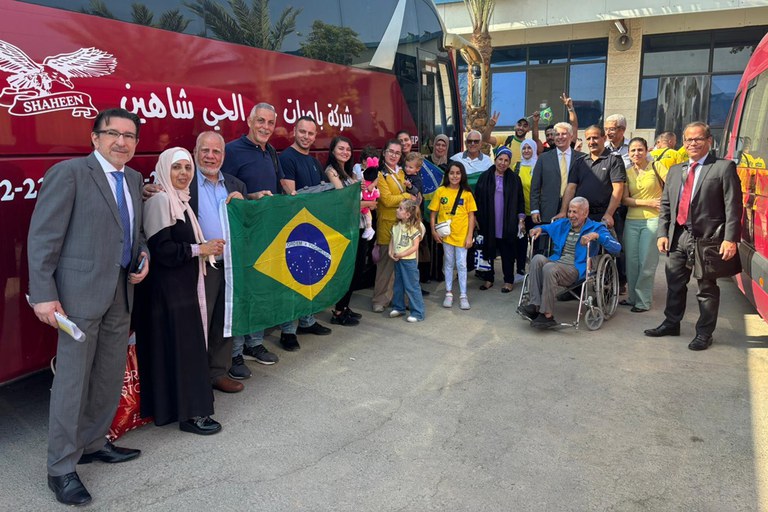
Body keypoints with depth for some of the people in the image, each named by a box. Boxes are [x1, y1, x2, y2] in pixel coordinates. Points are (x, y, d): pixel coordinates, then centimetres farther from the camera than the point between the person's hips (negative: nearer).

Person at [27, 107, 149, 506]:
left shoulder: (134, 179, 13)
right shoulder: (68, 173, -9)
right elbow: (42, 237, -11)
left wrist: (143, 255, 3)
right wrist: (44, 295, -16)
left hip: (121, 293, 7)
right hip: (81, 292, -7)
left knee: (111, 376, 14)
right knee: (73, 379, 1)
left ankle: (92, 443, 33)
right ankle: (61, 468, 14)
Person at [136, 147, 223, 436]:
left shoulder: (181, 200, 13)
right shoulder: (160, 201, -14)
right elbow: (162, 250, -21)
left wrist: (207, 249, 5)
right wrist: (199, 249, -14)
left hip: (184, 285, 9)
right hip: (168, 289, -9)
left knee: (187, 344, 13)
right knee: (179, 345, -4)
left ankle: (185, 406, 24)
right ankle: (189, 412, 5)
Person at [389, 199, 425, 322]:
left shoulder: (414, 228, -14)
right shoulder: (396, 226, 6)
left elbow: (415, 246, -16)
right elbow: (392, 240, 13)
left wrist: (401, 255, -18)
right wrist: (391, 252, -4)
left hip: (409, 260, -7)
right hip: (397, 260, 7)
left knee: (411, 287, -3)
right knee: (398, 285, 16)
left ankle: (418, 313, 4)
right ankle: (398, 307, 30)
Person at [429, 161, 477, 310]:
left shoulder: (467, 193, -3)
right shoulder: (440, 191, -2)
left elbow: (471, 216, -1)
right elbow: (433, 213, 2)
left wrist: (470, 236, -6)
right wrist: (433, 231, -7)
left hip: (461, 235, -1)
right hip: (445, 234, 1)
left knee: (461, 264, 4)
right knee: (448, 263, 12)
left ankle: (463, 295, 14)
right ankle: (449, 293, 22)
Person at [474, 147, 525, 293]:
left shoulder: (514, 179, 3)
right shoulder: (485, 177, 2)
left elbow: (520, 200, 5)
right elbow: (477, 198, 4)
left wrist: (521, 219, -1)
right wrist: (476, 218, 0)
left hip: (508, 224, -1)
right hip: (488, 223, 1)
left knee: (507, 253, 5)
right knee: (488, 251, 9)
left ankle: (508, 281, 16)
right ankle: (489, 279, 23)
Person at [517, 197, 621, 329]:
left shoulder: (595, 228, 7)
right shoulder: (562, 224, 23)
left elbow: (616, 248, -7)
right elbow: (546, 227, 43)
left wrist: (596, 235, -20)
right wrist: (539, 229, 18)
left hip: (576, 270, -5)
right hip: (556, 262, 5)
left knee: (549, 268, -35)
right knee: (538, 259, -28)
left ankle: (547, 315, -31)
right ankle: (535, 305, -32)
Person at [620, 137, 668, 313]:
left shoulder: (656, 166, 1)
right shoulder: (627, 173, 10)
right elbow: (624, 199, 2)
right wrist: (647, 202, -9)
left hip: (653, 220, -4)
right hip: (632, 221, 4)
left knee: (647, 262, -3)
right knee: (631, 260, 5)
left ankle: (643, 301, 6)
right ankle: (633, 297, 18)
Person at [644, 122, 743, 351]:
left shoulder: (724, 168, -3)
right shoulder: (675, 171, 15)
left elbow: (733, 206, -9)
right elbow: (665, 205, 15)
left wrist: (730, 239, -16)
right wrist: (662, 233, 5)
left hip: (707, 238, -5)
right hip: (678, 237, 6)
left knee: (707, 288, 5)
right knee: (675, 284, 15)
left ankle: (704, 333, 16)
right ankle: (671, 324, 30)